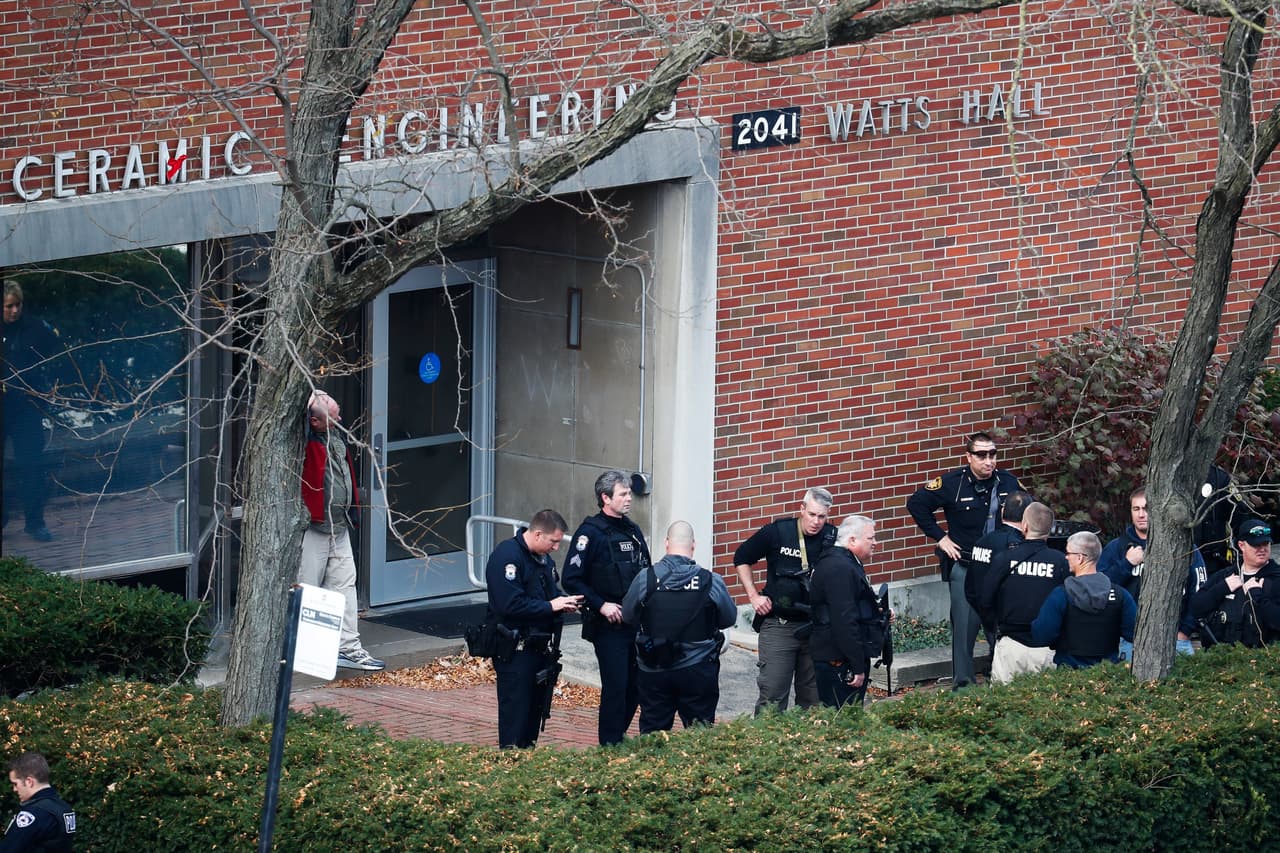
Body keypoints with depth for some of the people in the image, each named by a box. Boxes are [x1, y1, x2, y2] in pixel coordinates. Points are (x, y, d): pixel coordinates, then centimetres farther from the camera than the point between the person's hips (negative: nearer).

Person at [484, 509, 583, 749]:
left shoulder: (543, 558, 13)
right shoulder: (507, 556, -18)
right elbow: (511, 605, -25)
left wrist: (564, 602, 4)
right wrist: (551, 606, -20)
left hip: (541, 646, 9)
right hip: (515, 651, -9)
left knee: (535, 708, 13)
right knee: (516, 710, -7)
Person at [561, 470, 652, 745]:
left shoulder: (633, 531, 13)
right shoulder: (590, 533, -10)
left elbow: (646, 573, 23)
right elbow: (572, 579, -13)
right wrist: (601, 605, -17)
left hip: (637, 623, 7)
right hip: (608, 626, -7)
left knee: (637, 685, 10)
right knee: (615, 686, -8)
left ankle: (618, 736, 24)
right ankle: (610, 746, 0)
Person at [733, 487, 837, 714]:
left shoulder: (833, 538, 0)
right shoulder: (778, 531, -5)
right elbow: (742, 558, 10)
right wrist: (754, 596, 2)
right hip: (778, 625, -2)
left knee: (813, 699, 8)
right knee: (772, 697, -6)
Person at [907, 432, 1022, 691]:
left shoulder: (1008, 483, 3)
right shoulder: (953, 483, -6)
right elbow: (917, 504, 2)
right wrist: (939, 537, -1)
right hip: (964, 565, -2)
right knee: (965, 626, -3)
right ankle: (963, 683, 4)